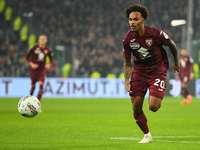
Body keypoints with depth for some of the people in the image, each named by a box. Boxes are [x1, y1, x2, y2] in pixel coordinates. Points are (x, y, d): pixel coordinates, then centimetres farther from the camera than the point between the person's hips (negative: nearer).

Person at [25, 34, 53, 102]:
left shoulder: (48, 50, -1)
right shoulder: (34, 48, -8)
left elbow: (51, 59, 14)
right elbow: (26, 56, -1)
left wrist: (49, 64, -7)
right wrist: (31, 64, -14)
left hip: (42, 70, 1)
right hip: (34, 69, -1)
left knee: (41, 86, -14)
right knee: (33, 86, 5)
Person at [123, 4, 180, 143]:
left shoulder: (156, 33, -20)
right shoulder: (128, 39, -12)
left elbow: (172, 45, 0)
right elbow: (127, 62, 1)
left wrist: (176, 63, 13)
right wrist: (127, 80, -13)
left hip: (158, 71, -3)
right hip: (139, 71, 3)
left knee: (153, 107, -17)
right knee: (136, 108, -3)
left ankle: (158, 99, 22)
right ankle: (147, 135, 20)